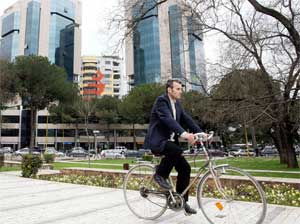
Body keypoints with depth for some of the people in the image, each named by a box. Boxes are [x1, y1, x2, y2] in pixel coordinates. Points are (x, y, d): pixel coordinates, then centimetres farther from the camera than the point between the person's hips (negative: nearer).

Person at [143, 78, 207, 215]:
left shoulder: (177, 104, 13)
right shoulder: (161, 100, -14)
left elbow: (187, 120, 5)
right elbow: (167, 118, -30)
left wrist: (200, 132, -11)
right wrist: (183, 133, -43)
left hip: (169, 141, 8)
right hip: (157, 141, -8)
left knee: (185, 168, 0)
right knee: (177, 150, -34)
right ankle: (160, 175, -9)